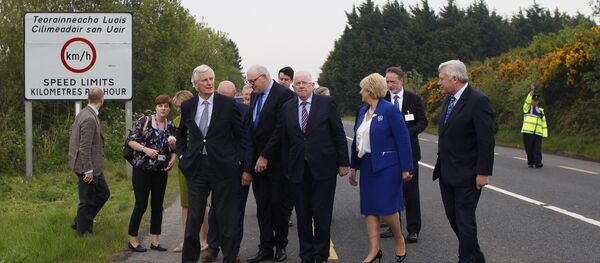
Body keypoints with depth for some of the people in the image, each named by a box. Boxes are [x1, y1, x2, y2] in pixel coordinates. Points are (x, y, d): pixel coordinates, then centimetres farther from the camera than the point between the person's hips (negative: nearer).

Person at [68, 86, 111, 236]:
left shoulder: (83, 113, 8)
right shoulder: (89, 119, -22)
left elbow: (71, 132, 22)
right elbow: (85, 147, -23)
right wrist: (88, 170, -21)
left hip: (94, 166, 10)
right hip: (87, 167, -10)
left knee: (103, 194, 18)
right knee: (87, 201, 2)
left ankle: (79, 223, 27)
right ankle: (84, 232, 15)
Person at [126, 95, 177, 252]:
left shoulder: (171, 127, 8)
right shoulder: (144, 121, -5)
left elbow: (173, 149, 18)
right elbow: (130, 140, -7)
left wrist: (173, 158, -1)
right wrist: (145, 149, -20)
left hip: (161, 171, 5)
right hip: (142, 169, -5)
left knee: (158, 206, 7)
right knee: (141, 205, -2)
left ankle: (155, 240, 15)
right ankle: (132, 239, 10)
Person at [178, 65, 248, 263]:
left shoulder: (228, 104, -3)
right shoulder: (187, 106, 7)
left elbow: (241, 136, 2)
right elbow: (181, 135, 22)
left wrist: (236, 161, -4)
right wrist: (182, 156, 10)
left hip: (223, 167, -2)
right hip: (196, 167, 3)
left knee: (226, 217, 4)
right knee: (194, 217, 9)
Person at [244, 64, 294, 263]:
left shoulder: (283, 94, -12)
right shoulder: (255, 96, 13)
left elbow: (280, 129, -16)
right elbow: (251, 128, 14)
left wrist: (265, 156, -16)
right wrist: (251, 160, 5)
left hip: (276, 161, -6)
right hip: (257, 160, 6)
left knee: (278, 203, 1)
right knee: (262, 205, 6)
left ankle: (281, 245, 15)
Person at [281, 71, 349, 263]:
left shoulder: (327, 103, -1)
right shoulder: (287, 108, 8)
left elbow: (339, 134, -1)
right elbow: (285, 140, 9)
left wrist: (343, 162, -3)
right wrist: (286, 168, 6)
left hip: (323, 167, -3)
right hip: (298, 169, 3)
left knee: (322, 214, 1)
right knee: (302, 216, 8)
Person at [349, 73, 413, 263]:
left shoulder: (390, 110, -12)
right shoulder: (362, 110, 10)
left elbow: (403, 139, -12)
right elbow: (357, 139, 15)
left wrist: (406, 168, -14)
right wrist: (354, 166, 16)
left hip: (386, 166, -7)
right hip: (367, 165, 7)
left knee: (386, 207, -7)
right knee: (369, 208, 5)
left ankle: (399, 240, 19)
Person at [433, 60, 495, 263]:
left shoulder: (478, 101, -16)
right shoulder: (449, 100, 10)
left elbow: (486, 141, -18)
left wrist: (483, 173, -19)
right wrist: (440, 165, 14)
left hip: (467, 175, -9)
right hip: (446, 174, 9)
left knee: (465, 220, -3)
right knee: (453, 217, 15)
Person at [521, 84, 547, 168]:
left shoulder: (540, 110, 20)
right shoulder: (527, 108, 12)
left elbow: (544, 123, 17)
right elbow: (528, 100, -10)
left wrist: (545, 134, 9)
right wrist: (532, 91, -19)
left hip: (538, 133, 2)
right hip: (528, 132, -2)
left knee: (537, 149, -9)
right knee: (529, 149, 1)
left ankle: (538, 162, -14)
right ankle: (530, 163, 11)